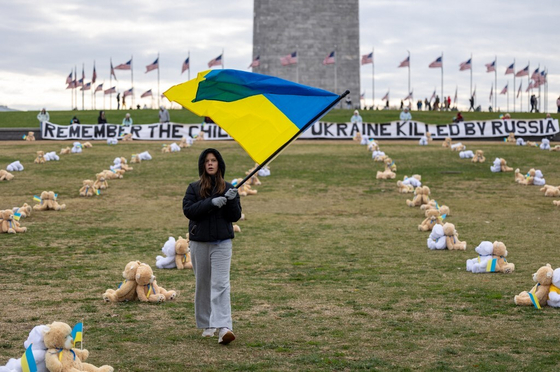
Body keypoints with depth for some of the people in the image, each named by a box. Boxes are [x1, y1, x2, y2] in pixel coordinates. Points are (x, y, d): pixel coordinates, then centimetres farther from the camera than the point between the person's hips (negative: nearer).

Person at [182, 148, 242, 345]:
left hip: (222, 242, -1)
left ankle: (223, 327, -22)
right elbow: (187, 210, -10)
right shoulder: (194, 188, 4)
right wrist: (211, 202, -21)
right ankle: (207, 325, 23)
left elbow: (236, 216, 2)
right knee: (202, 284, 10)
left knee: (221, 284, -12)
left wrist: (231, 201, -17)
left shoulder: (229, 188, 5)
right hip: (199, 242, 2)